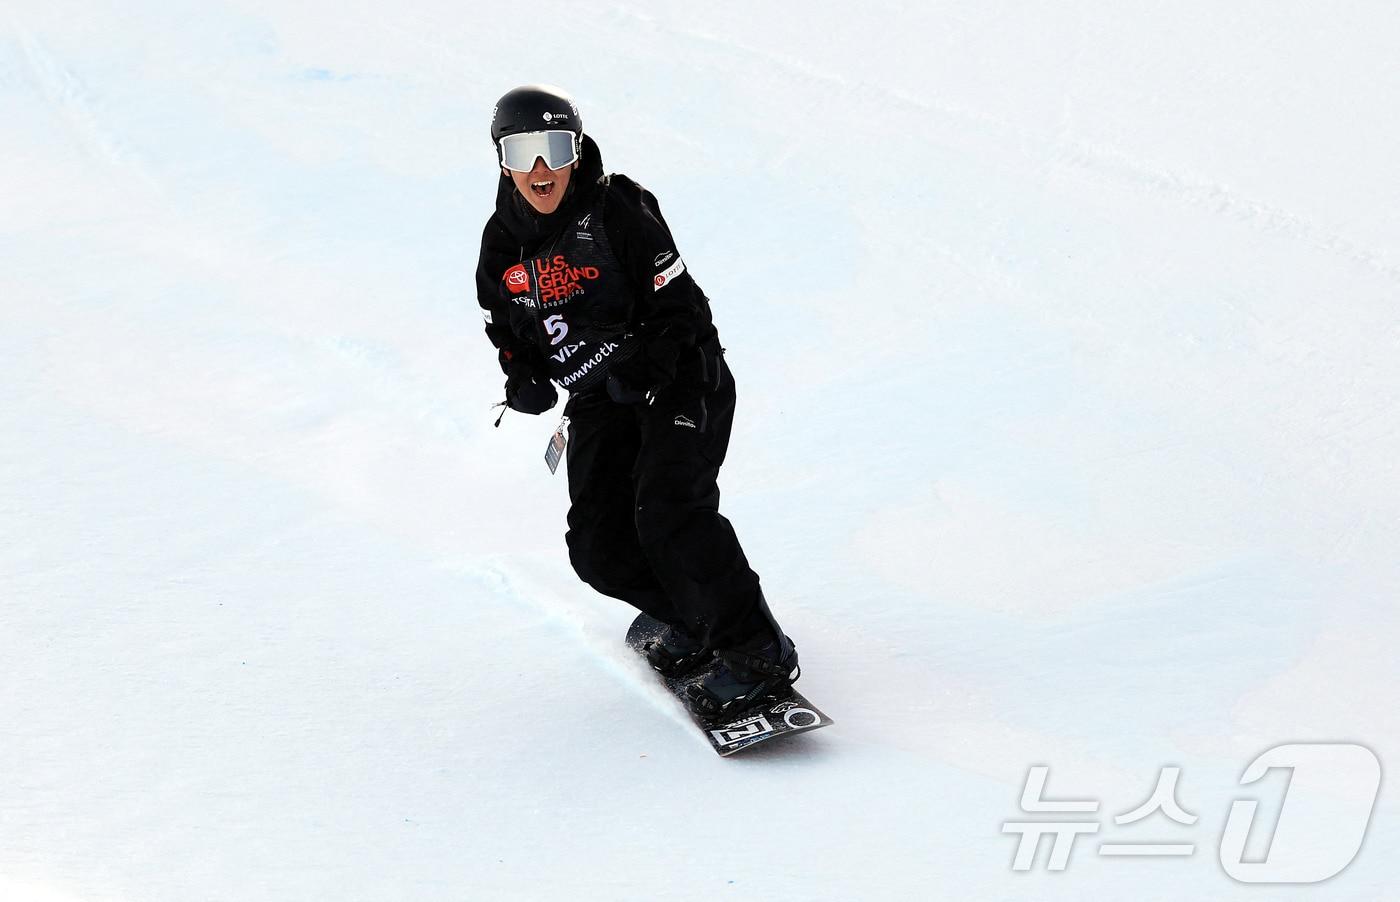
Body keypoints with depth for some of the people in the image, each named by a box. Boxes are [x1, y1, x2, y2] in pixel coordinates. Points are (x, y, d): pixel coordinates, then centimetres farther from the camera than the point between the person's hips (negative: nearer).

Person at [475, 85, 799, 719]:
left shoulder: (617, 209, -13)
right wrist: (526, 380, -5)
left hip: (677, 381, -6)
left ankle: (754, 650, -19)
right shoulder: (503, 244, 4)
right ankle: (691, 618, 17)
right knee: (598, 548, -8)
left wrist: (642, 368, -27)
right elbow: (510, 336, 16)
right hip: (598, 404, 6)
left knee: (667, 511, -26)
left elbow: (680, 306, -12)